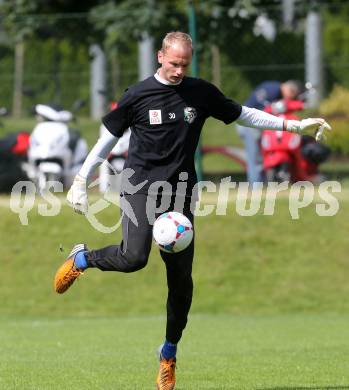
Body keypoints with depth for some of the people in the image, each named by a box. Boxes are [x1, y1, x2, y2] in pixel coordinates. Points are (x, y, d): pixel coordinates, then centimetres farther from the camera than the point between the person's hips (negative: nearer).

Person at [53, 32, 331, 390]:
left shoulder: (201, 93, 6)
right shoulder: (138, 95, -1)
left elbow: (244, 115, 16)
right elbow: (107, 139, 6)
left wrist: (293, 125, 11)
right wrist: (80, 182, 4)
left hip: (179, 191, 3)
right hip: (140, 183, -3)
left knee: (181, 277, 0)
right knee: (133, 257, -25)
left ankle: (169, 355, 16)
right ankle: (81, 259, 6)